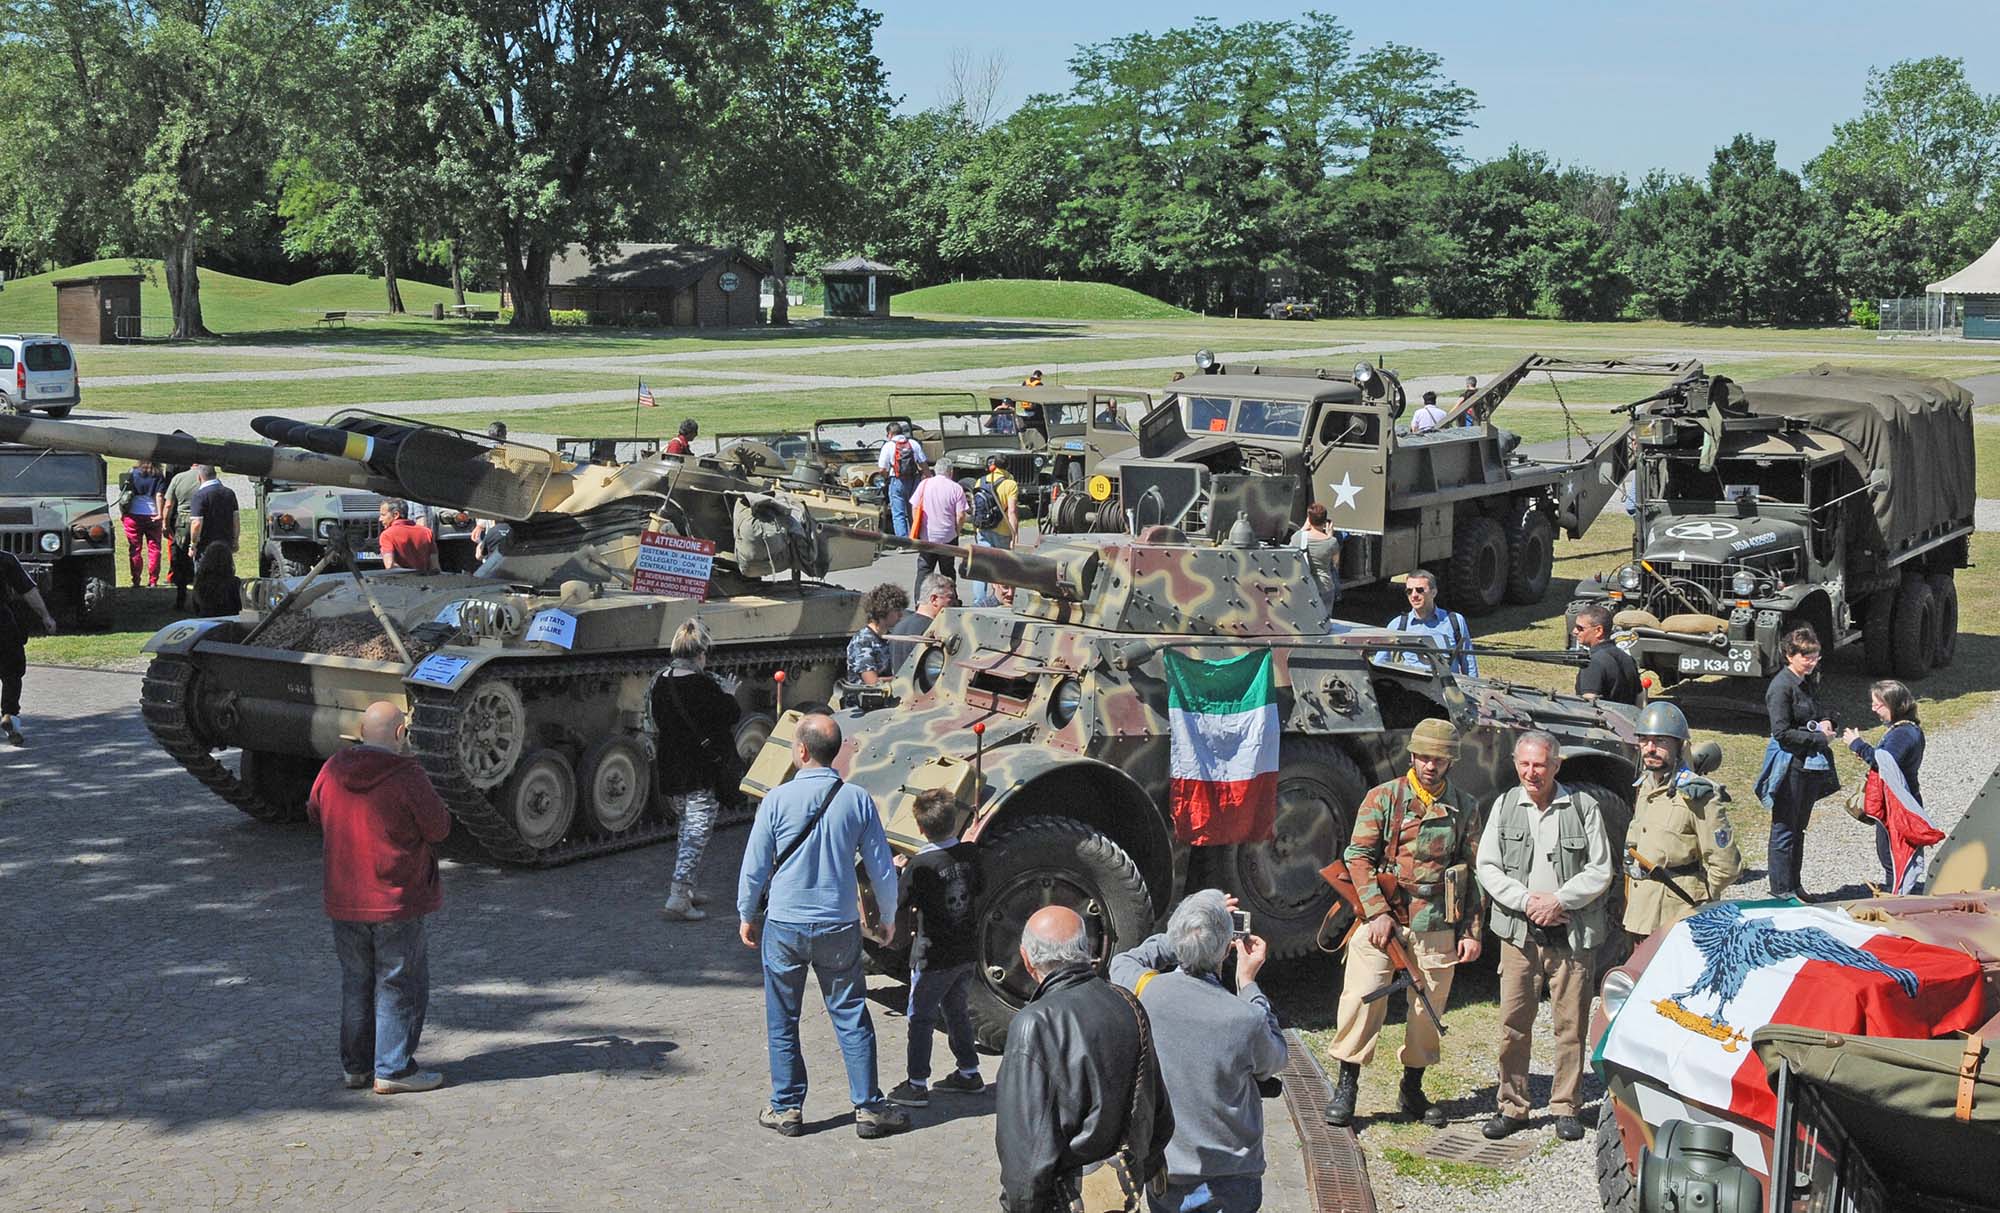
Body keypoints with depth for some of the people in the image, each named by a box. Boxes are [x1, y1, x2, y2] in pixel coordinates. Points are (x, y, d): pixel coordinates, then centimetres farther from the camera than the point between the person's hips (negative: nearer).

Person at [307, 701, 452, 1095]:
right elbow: (439, 828, -12)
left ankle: (355, 1065, 26)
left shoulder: (333, 770, 0)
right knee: (400, 986, 6)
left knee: (356, 982, 18)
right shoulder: (407, 777, -18)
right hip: (396, 900, -6)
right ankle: (393, 1070, 8)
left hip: (343, 900, 6)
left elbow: (314, 812, 16)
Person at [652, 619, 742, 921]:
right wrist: (727, 695, 8)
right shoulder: (702, 684, -20)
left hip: (669, 771, 7)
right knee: (697, 833, -2)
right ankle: (678, 896, -8)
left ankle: (684, 888, 29)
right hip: (702, 775, -7)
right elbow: (734, 715, -12)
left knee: (687, 828, 23)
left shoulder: (660, 682, 2)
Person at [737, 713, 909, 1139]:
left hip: (784, 925, -1)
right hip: (840, 928, 1)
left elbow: (754, 867, -4)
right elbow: (881, 869, 1)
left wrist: (747, 916, 12)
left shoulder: (778, 799, -10)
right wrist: (887, 917, 17)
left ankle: (786, 1108, 18)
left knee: (782, 1021, 12)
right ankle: (869, 1107, 11)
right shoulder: (857, 799, -5)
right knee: (851, 1018, 10)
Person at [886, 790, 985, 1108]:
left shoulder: (920, 865, -21)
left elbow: (908, 901, -9)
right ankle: (969, 1073, 29)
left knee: (921, 1017, 5)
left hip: (934, 955, -6)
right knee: (956, 1010, 22)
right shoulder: (970, 853, -5)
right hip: (967, 950, 6)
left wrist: (901, 868, 7)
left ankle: (917, 1085, 7)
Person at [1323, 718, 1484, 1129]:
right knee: (1362, 998, -7)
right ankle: (1346, 1086, 5)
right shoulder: (1383, 798, 1)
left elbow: (1475, 874, 12)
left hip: (1437, 926, 3)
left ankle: (1412, 1089, 23)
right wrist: (1376, 912, -13)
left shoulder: (1465, 809, 9)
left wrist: (1471, 931, 6)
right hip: (1383, 919, -2)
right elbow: (1358, 855, -5)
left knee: (1429, 1009, 8)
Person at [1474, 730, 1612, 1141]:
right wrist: (1525, 901, -9)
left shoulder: (1583, 806, 1)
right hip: (1519, 933, 2)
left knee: (1571, 1023, 2)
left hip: (1572, 934, -2)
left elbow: (1600, 870, -1)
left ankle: (1565, 1108, 13)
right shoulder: (1505, 806, 8)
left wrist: (1558, 900, -12)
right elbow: (1487, 867, 5)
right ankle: (1512, 1107, 12)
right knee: (1513, 1023, 2)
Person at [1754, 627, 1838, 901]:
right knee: (1784, 828, 0)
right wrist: (1820, 738, -17)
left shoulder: (1809, 682, 11)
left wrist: (1826, 721, 3)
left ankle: (1794, 885, 25)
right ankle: (1781, 889, 7)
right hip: (1789, 767, -9)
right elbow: (1782, 733, -20)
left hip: (1811, 765, 9)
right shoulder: (1781, 686, -16)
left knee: (1798, 827, 16)